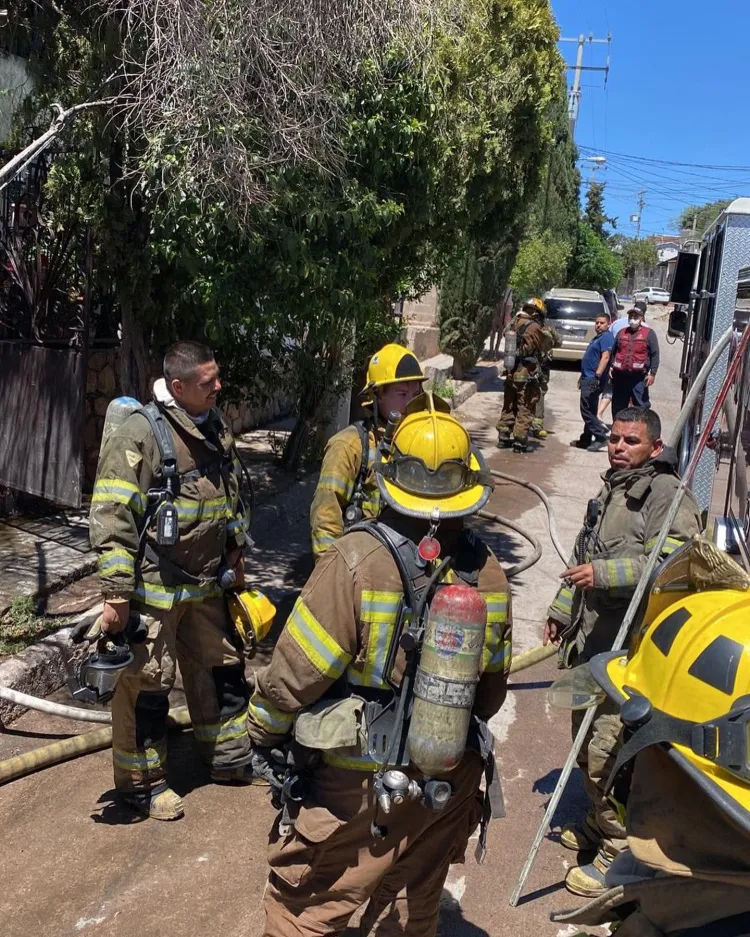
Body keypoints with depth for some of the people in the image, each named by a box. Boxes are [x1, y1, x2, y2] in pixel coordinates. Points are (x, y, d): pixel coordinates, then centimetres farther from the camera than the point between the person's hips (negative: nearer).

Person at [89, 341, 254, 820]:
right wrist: (117, 593, -21)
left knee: (223, 667, 18)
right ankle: (142, 781, 24)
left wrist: (236, 554, 21)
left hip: (206, 583, 8)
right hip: (152, 587, -7)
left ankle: (230, 757, 38)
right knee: (146, 683, 4)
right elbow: (112, 517, -20)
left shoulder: (217, 427, 5)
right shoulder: (141, 433, -19)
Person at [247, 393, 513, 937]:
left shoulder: (359, 559, -22)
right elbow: (492, 688, 5)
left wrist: (264, 731, 2)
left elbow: (298, 670, -16)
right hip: (453, 780, 5)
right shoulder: (488, 572, -5)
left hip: (359, 786, -5)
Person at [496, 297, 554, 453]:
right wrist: (546, 333, 14)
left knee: (508, 407, 17)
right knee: (525, 410, 1)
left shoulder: (513, 325, 4)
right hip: (527, 375, -7)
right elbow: (548, 344, -5)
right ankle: (520, 442, 1)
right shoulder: (535, 328, -15)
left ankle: (503, 437, 23)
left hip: (511, 374, 7)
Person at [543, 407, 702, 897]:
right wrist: (561, 609, 28)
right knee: (588, 742, 20)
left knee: (608, 754, -6)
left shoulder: (667, 495, -12)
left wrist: (603, 573, -30)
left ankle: (619, 855, 11)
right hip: (592, 639, 9)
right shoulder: (611, 490, 17)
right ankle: (598, 824, 40)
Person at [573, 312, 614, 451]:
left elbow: (605, 357, -22)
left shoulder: (606, 337, -10)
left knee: (587, 411, -13)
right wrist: (583, 377, 26)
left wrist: (597, 375, -30)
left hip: (593, 379, -10)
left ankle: (601, 437, -12)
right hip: (588, 378, 10)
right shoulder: (597, 338, 21)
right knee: (589, 411, 14)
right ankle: (586, 439, 20)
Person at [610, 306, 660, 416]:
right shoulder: (621, 332, 15)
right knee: (618, 405, 11)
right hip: (620, 375, 4)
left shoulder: (649, 333, 1)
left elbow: (655, 355, -3)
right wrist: (611, 367, 11)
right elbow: (613, 352, 20)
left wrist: (652, 373, -10)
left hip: (639, 377, -4)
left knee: (641, 405, -5)